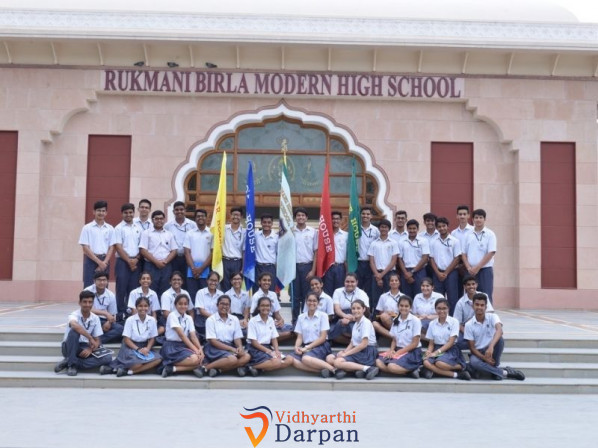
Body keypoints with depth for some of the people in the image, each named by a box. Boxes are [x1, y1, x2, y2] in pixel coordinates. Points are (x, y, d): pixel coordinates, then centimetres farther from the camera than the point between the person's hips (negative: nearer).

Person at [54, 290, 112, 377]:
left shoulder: (95, 318, 0)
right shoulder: (74, 315, -14)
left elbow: (97, 341, 2)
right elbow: (74, 325, -41)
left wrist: (90, 349, -19)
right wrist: (90, 338, -36)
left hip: (85, 349, 5)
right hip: (70, 348, -5)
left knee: (107, 358, -21)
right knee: (74, 330, -35)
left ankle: (68, 363, -19)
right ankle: (71, 364, -23)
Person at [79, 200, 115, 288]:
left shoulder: (110, 229, 7)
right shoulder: (87, 228, -1)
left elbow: (111, 248, 5)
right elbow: (85, 248, -6)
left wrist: (104, 262, -9)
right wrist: (99, 262, -12)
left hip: (105, 261, 3)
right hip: (91, 260, -3)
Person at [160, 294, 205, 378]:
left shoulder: (189, 318, 10)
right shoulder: (172, 315, -9)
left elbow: (193, 336, 0)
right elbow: (181, 335, -18)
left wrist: (200, 349, -20)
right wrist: (195, 349, -24)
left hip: (184, 346, 7)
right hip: (172, 347, -7)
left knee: (200, 358, -19)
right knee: (195, 360, -28)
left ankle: (172, 368, -13)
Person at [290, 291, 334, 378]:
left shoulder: (323, 316, 1)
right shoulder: (301, 317, 12)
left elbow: (323, 338, -5)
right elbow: (299, 337, 10)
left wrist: (307, 347, -12)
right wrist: (297, 347, -12)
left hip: (321, 346, -4)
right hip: (306, 347, 5)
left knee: (306, 358, -37)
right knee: (291, 359, -29)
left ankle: (333, 369, -34)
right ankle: (322, 370, -34)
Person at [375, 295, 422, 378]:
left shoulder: (415, 320, -7)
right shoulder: (395, 321, 9)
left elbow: (415, 343, -10)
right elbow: (394, 340, 12)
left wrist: (399, 352, -15)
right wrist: (392, 350, -9)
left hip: (412, 352, -6)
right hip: (398, 350, 6)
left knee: (392, 366, -32)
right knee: (379, 362, -21)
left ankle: (411, 370, -7)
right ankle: (407, 371, -15)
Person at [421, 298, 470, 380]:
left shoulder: (454, 321, -3)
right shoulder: (432, 324, 9)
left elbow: (451, 342, -9)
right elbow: (431, 343, 10)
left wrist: (437, 352, -20)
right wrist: (429, 351, -13)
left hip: (451, 350, -4)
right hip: (437, 349, 4)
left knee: (439, 363, -37)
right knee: (426, 362, -30)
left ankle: (460, 367, -11)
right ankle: (456, 374, -28)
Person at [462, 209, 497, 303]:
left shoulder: (490, 234, -2)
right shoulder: (469, 235, 10)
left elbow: (491, 253, -10)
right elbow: (464, 254, 11)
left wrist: (477, 267, -12)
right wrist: (469, 267, -5)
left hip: (485, 270, -4)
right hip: (471, 272, 4)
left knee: (486, 298, -3)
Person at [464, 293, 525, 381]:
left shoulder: (492, 317, -9)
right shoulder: (469, 325, -7)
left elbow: (499, 330, -31)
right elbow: (472, 347, -6)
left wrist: (491, 346, -48)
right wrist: (485, 358, -21)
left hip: (491, 351, 0)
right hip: (478, 353, 0)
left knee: (500, 339, -31)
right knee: (473, 362, -35)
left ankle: (494, 368, -13)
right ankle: (504, 372, -20)